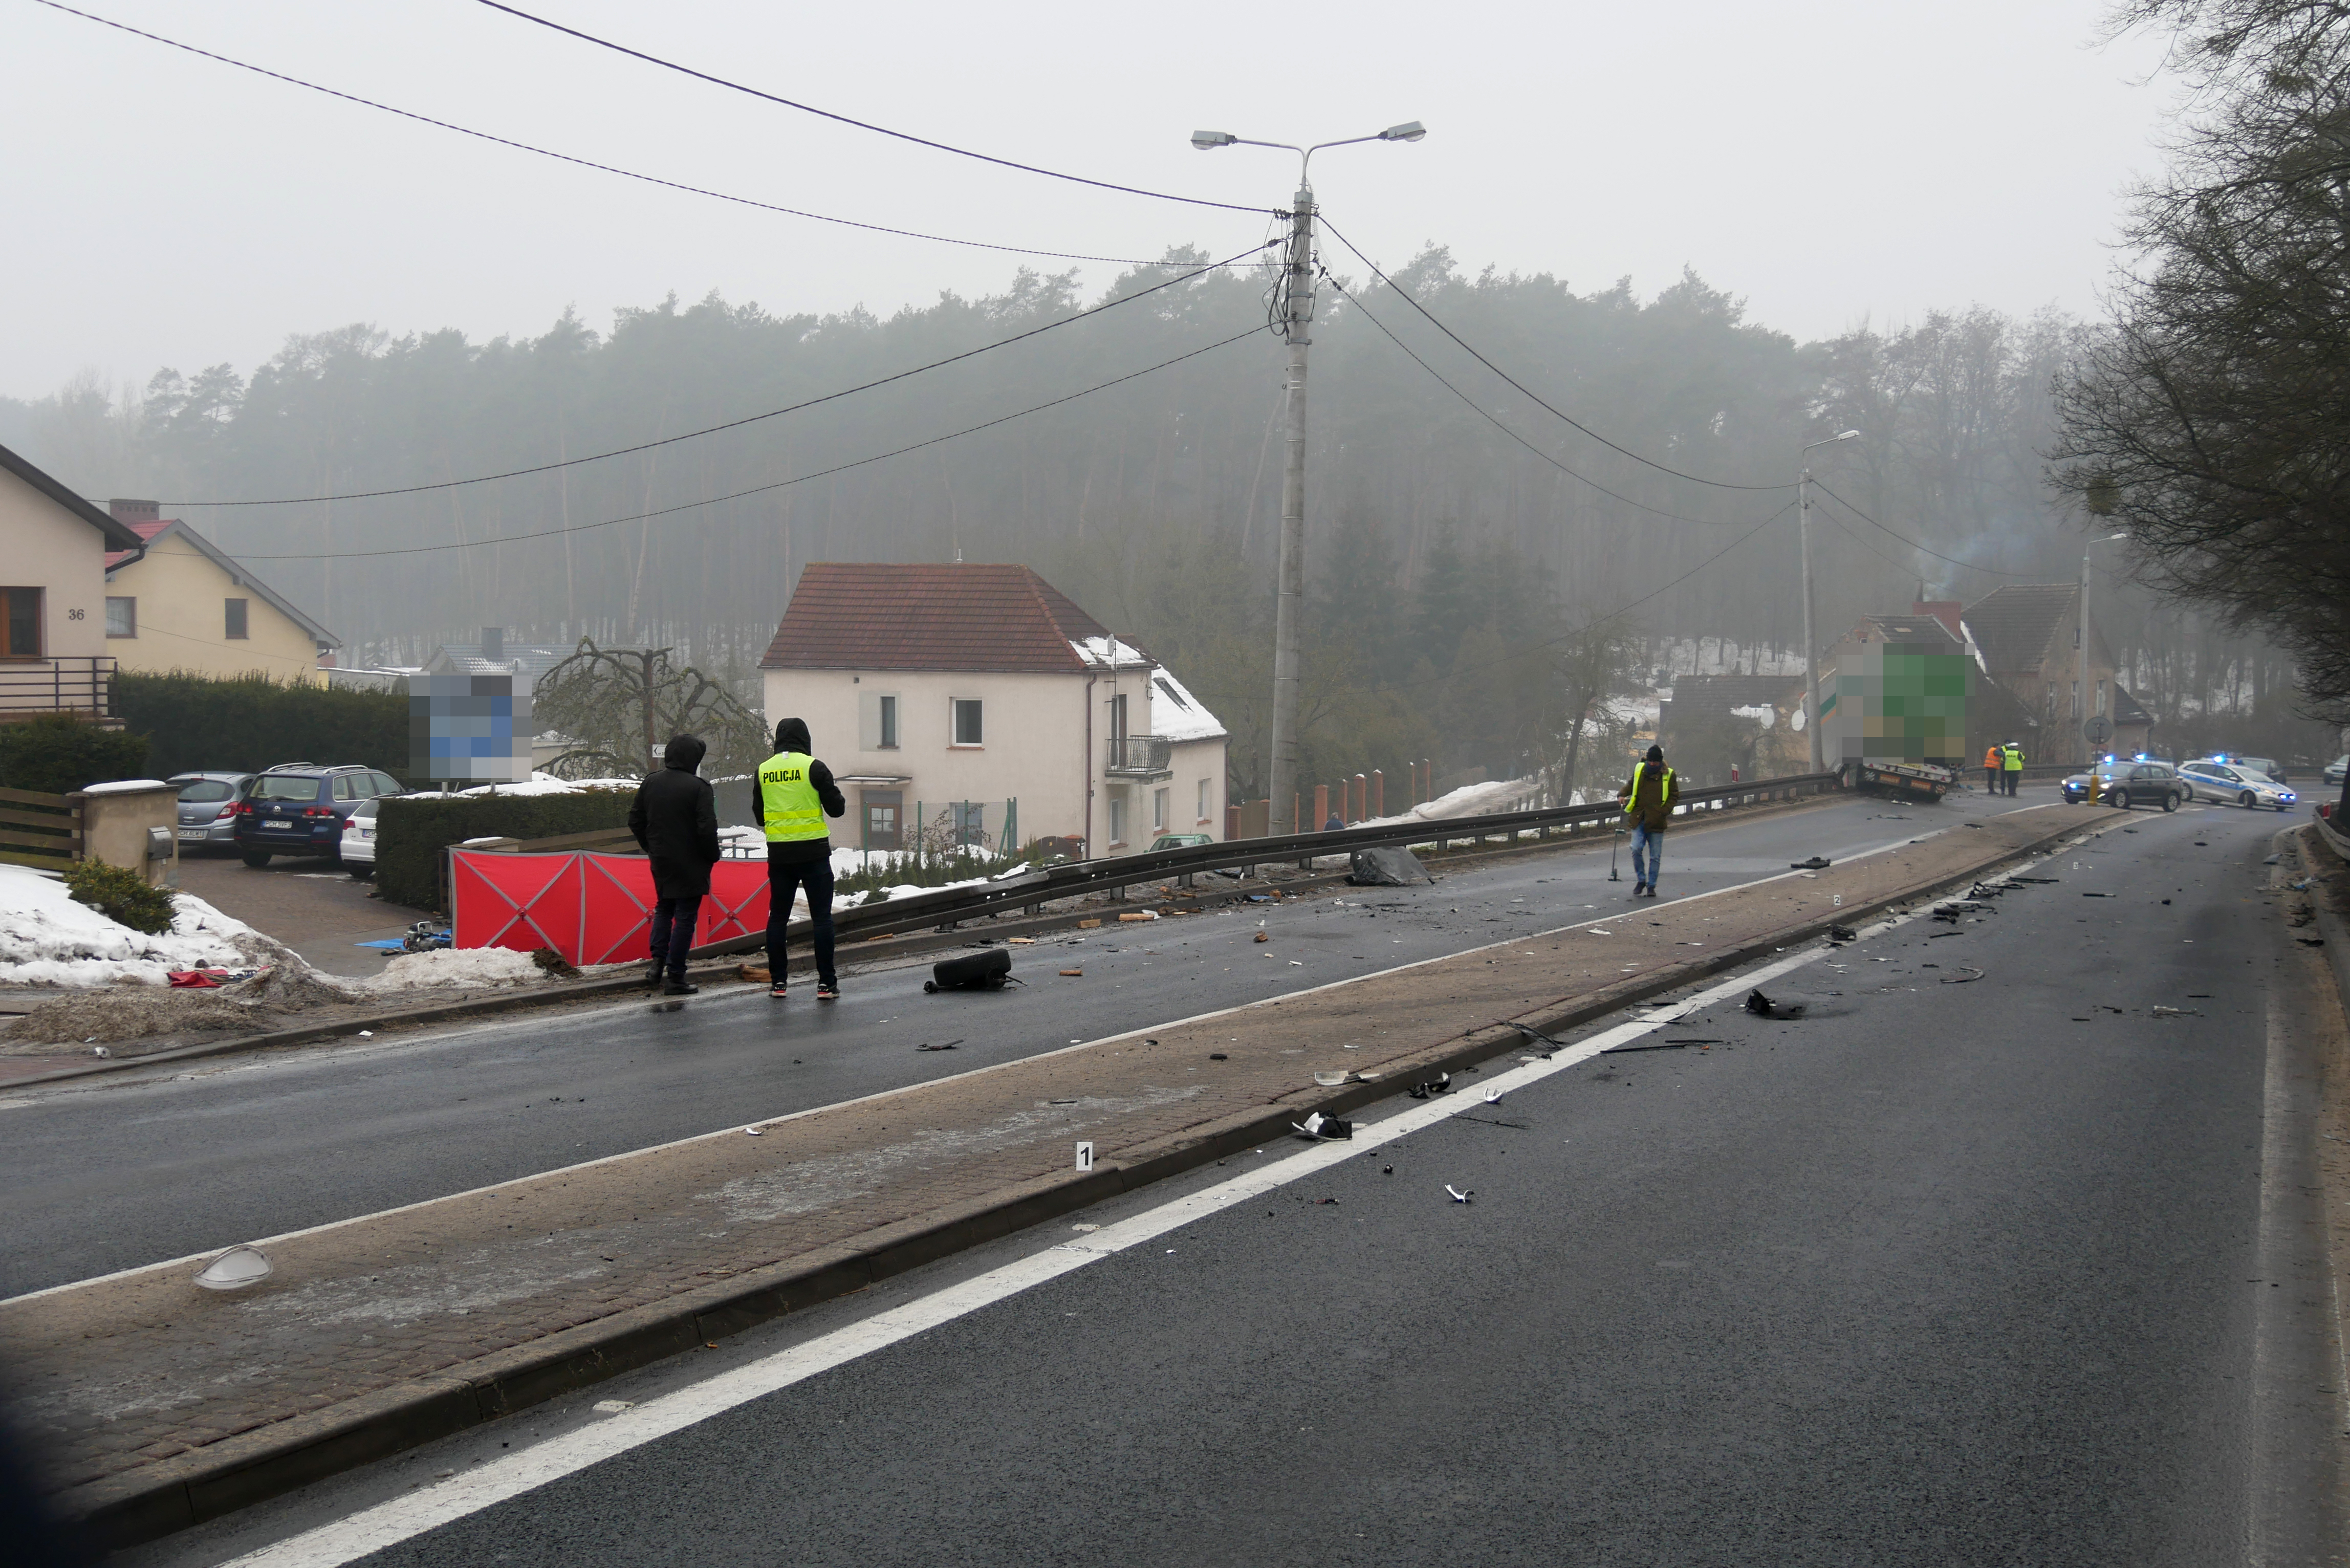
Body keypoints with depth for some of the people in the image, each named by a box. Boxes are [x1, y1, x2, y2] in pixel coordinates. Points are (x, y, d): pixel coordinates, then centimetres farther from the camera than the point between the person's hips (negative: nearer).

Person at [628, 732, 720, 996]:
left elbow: (635, 821, 10)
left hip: (661, 862, 6)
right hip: (690, 864, -5)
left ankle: (658, 960, 8)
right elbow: (707, 828, -20)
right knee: (685, 917, 1)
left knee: (663, 908, 23)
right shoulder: (698, 787, -16)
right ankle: (675, 977, 0)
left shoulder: (650, 783, 4)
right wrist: (712, 856, -4)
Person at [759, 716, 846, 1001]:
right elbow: (836, 808, -5)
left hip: (778, 854, 3)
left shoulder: (763, 771, 5)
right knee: (821, 917, 0)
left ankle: (777, 981, 11)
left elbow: (759, 816, 14)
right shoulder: (813, 767, -7)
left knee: (777, 917, 11)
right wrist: (837, 798, 16)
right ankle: (826, 983, -3)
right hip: (813, 852, -3)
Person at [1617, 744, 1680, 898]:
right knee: (1636, 849, -14)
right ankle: (1641, 880, 5)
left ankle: (1651, 886, 16)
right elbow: (1631, 785, 21)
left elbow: (1674, 796, 6)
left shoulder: (1668, 775, 1)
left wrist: (1665, 810, -9)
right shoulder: (1639, 770, 6)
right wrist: (1622, 794, 1)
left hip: (1657, 822, -1)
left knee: (1655, 856, 4)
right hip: (1639, 819, 1)